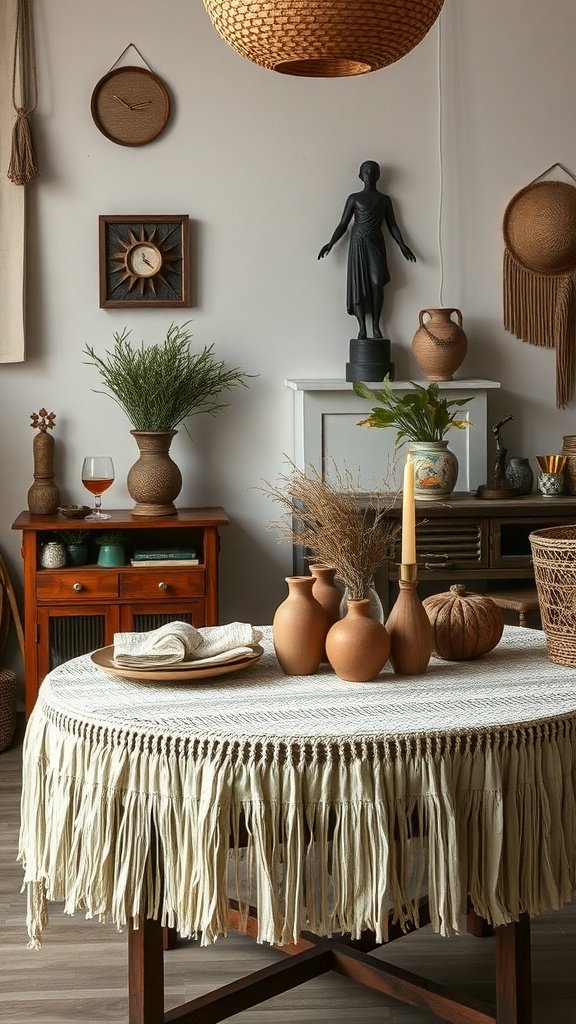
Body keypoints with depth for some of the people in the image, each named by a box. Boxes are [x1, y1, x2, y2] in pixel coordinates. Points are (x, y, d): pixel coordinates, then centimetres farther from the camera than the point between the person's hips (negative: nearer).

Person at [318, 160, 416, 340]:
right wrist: (331, 243, -7)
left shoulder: (385, 200, 11)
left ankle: (376, 326, -9)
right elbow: (343, 224, 5)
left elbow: (392, 225, 12)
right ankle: (362, 327, -2)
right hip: (358, 244, -1)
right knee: (358, 284, -6)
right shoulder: (354, 198, 6)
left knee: (377, 283, -15)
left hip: (376, 244, 1)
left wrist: (402, 245, -1)